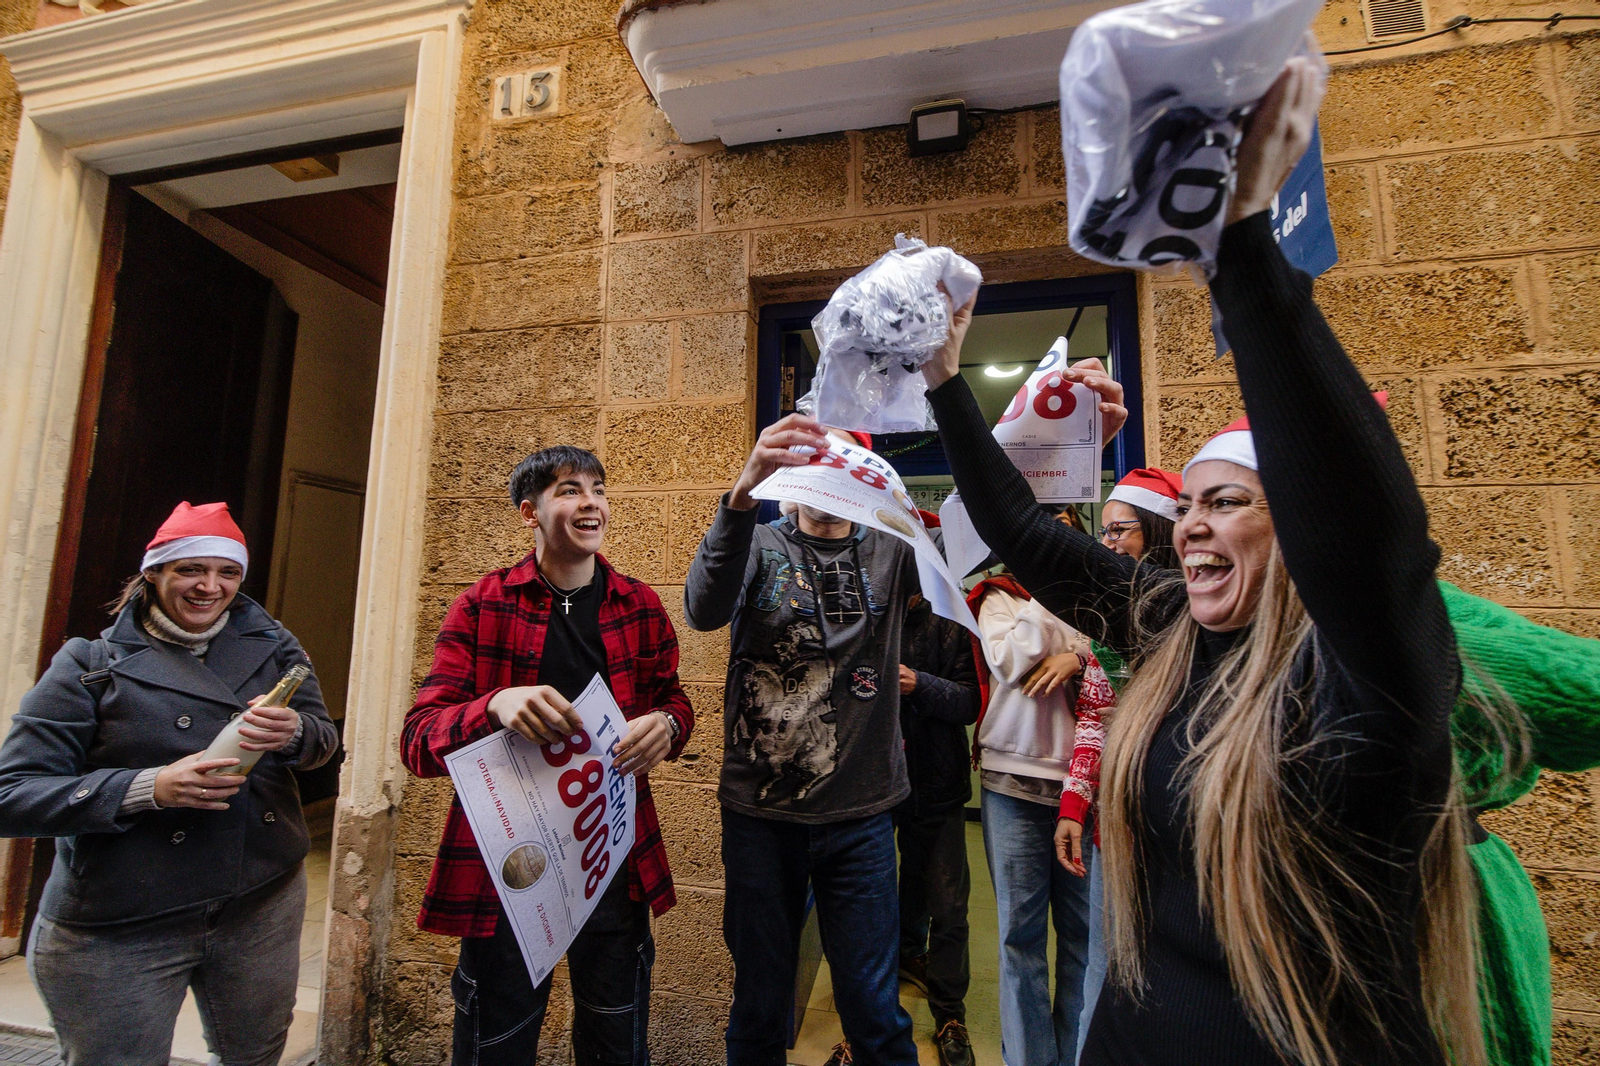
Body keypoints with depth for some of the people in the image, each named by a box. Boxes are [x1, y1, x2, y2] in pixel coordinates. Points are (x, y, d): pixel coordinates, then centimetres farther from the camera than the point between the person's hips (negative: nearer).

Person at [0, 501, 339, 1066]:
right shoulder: (91, 666, -6)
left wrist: (293, 733, -22)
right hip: (116, 934, -3)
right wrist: (150, 788, -26)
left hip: (264, 907, 3)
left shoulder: (268, 642, 2)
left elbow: (324, 738, 2)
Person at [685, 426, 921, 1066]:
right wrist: (742, 493, -38)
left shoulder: (890, 553, 4)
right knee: (759, 1007, 17)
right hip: (759, 811, 0)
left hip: (860, 815, 1)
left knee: (874, 1012, 12)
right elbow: (703, 609, -23)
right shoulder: (758, 546, -1)